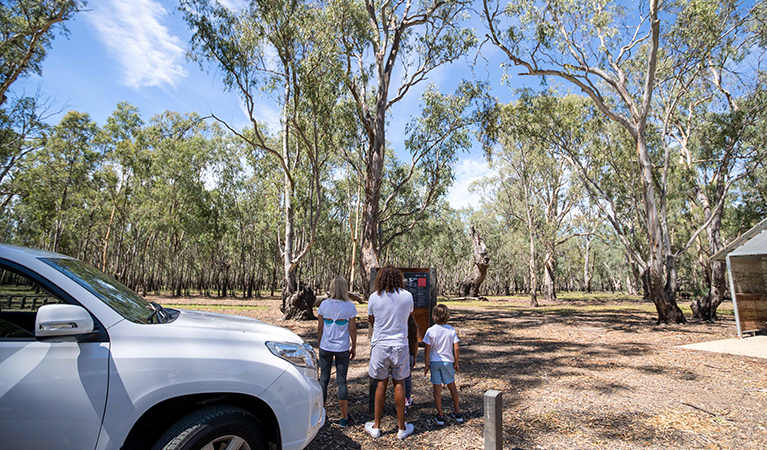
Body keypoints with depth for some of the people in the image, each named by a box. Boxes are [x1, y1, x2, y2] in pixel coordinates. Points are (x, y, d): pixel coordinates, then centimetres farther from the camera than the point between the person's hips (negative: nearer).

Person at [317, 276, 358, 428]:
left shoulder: (324, 305, -4)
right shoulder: (349, 306, -9)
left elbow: (320, 327, 2)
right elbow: (352, 329, -4)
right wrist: (354, 348, 8)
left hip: (325, 347, 2)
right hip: (342, 349, -1)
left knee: (324, 379, 14)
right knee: (342, 381, 9)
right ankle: (344, 418, 17)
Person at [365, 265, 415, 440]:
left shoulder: (374, 297, -5)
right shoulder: (407, 296, -3)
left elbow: (371, 320, 9)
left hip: (380, 345, 0)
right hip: (400, 345, 0)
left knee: (381, 383, 10)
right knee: (399, 383, 10)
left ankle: (376, 426, 21)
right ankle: (402, 427, 20)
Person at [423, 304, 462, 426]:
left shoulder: (430, 331, -11)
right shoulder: (451, 330, -7)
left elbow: (427, 350, -9)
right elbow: (456, 348, -5)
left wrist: (426, 365, 1)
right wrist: (456, 362, 8)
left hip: (435, 362, -2)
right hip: (448, 361, 2)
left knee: (437, 388, 7)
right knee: (452, 386, 17)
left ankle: (440, 416, 15)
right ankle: (458, 413, 27)